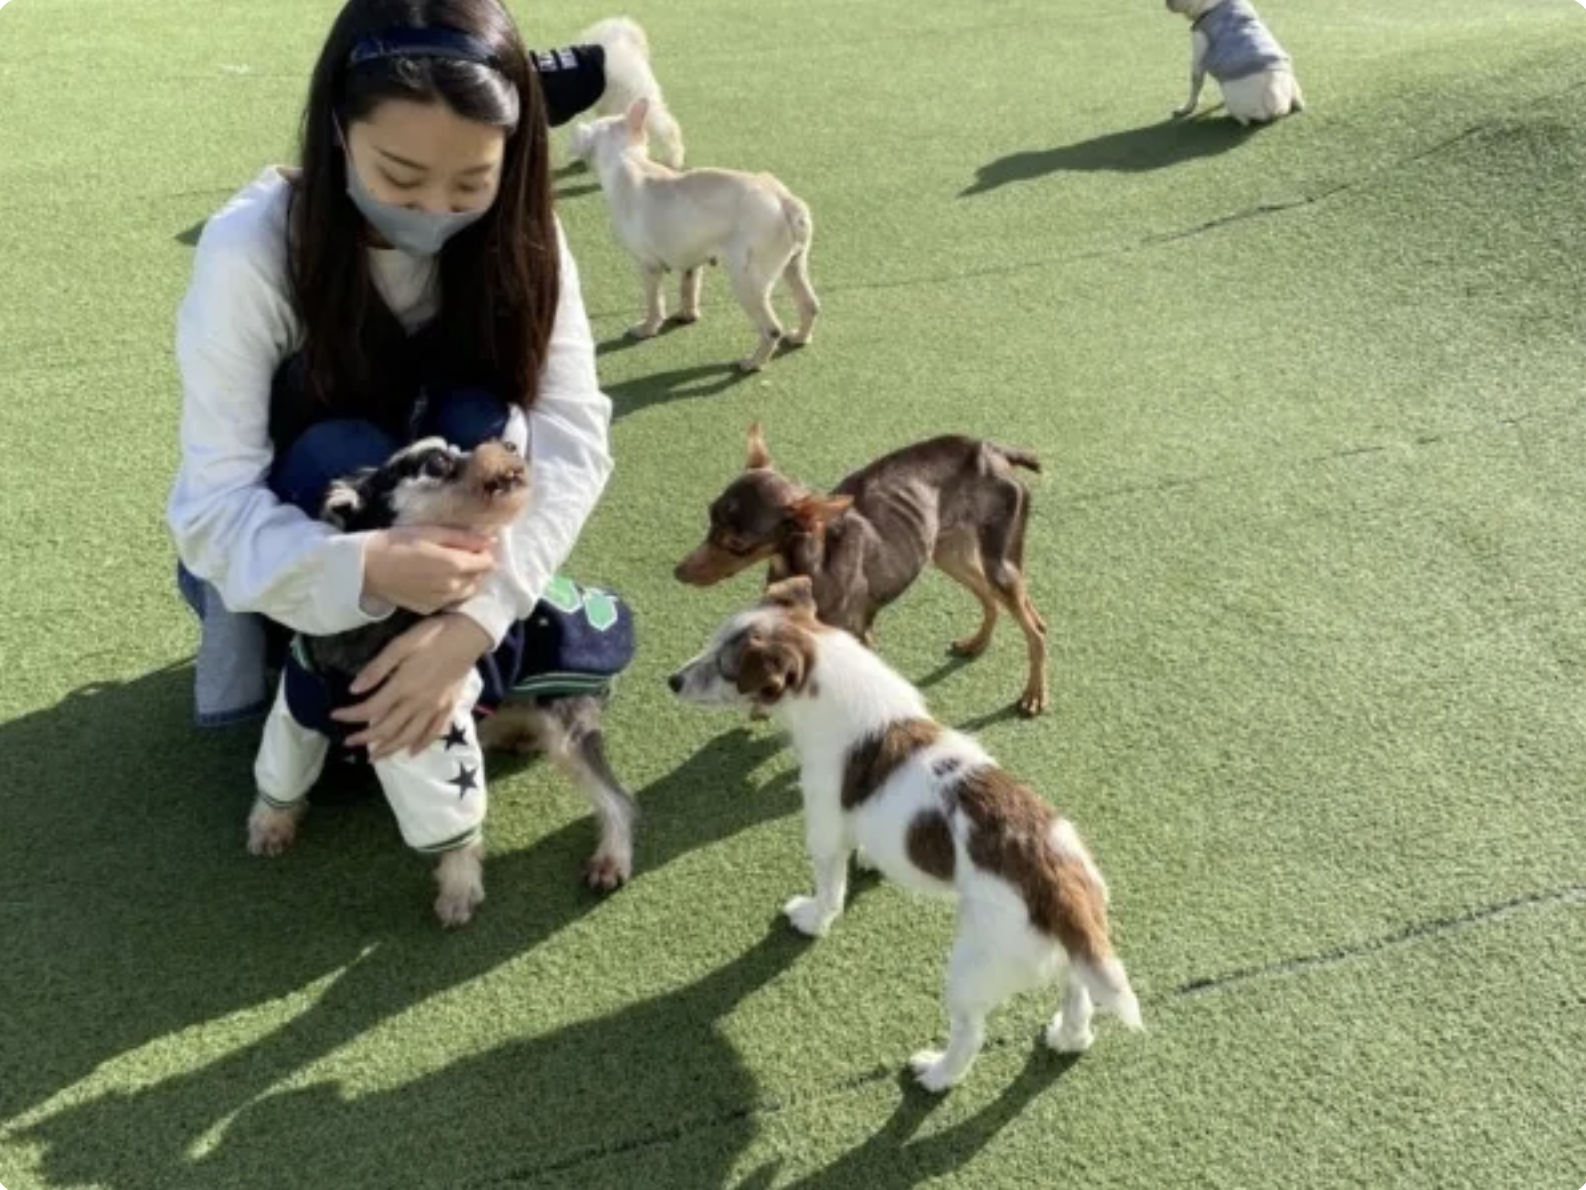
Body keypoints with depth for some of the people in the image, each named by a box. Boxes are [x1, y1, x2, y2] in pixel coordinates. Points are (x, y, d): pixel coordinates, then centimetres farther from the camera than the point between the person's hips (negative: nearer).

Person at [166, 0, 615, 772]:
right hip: (267, 550, -2)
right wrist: (363, 568, -52)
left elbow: (572, 435, -28)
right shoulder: (251, 247, -28)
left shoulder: (518, 235, -20)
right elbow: (214, 506, -31)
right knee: (340, 455, -33)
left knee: (477, 424, -28)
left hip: (426, 526, 3)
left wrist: (476, 614, -44)